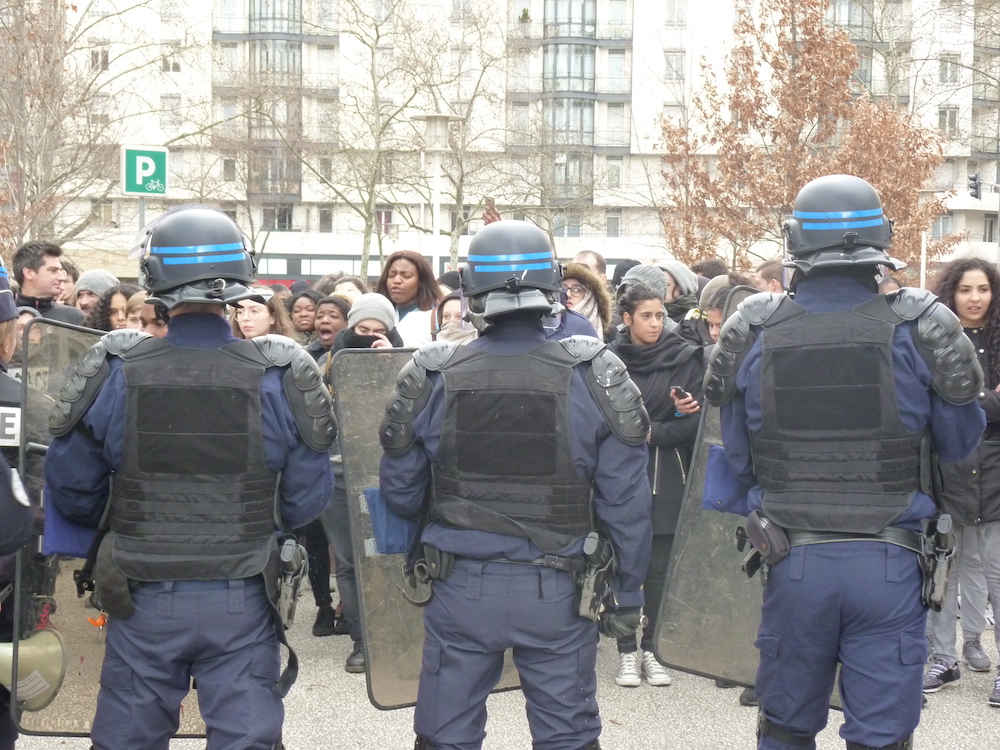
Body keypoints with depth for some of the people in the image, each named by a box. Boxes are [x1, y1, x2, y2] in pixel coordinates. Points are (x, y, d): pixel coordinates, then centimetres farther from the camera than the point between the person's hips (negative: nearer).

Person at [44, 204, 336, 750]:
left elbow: (70, 491, 0)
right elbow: (306, 503, -3)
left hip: (142, 602, 1)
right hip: (243, 602, 0)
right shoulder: (281, 377, -11)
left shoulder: (114, 373, -11)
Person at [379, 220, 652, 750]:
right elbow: (626, 502, -5)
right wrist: (627, 592, 7)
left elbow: (399, 494, 4)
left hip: (460, 587, 1)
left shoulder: (432, 379, -7)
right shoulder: (594, 378, -9)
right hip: (558, 592, 0)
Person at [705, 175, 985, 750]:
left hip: (793, 562, 2)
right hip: (890, 563, -1)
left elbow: (737, 459, 5)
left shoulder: (756, 335, -4)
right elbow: (961, 443, 5)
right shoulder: (919, 331, -9)